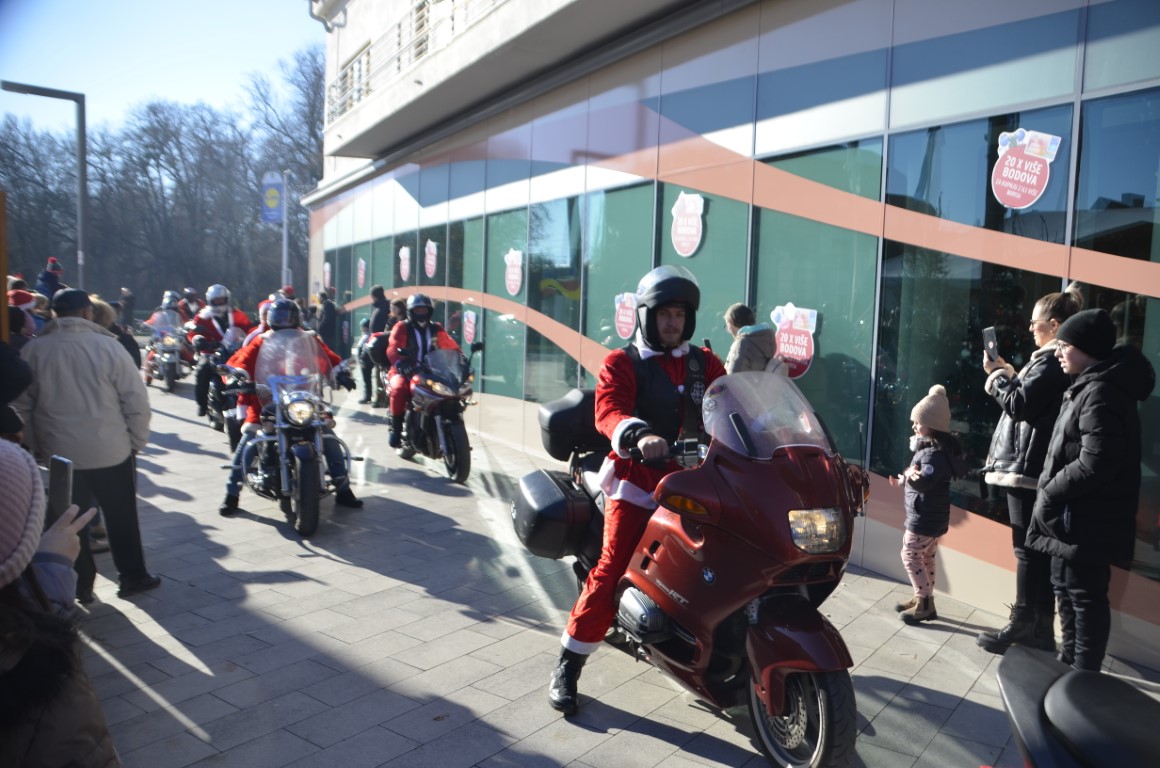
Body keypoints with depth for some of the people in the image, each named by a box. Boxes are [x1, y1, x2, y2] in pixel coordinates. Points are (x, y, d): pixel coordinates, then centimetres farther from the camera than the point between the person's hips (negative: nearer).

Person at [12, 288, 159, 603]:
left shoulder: (34, 350, -4)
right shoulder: (108, 346, -12)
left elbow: (22, 405, 3)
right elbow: (136, 401, -11)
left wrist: (36, 446, 14)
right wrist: (137, 441, 2)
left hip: (59, 453, 2)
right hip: (112, 451, -2)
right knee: (121, 516, 13)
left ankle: (80, 584, 23)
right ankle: (132, 576, 23)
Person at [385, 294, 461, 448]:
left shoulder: (436, 329, 13)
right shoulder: (402, 328, -1)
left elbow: (450, 346, 1)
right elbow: (392, 349, -17)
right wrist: (400, 363, -38)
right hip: (406, 372, -4)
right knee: (399, 389, -34)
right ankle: (396, 429, -20)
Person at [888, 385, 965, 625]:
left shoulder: (934, 453, -23)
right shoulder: (931, 448, 11)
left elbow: (926, 482, -36)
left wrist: (912, 476, -45)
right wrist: (904, 480, 25)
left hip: (925, 517, -11)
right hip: (931, 516, 11)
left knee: (910, 555, -5)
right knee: (925, 557, 17)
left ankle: (925, 603, 0)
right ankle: (923, 599, 27)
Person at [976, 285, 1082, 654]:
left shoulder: (1051, 361, -14)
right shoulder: (1058, 361, 18)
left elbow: (1018, 404, -16)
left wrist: (996, 374, -3)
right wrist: (1007, 373, 13)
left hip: (1028, 468, -10)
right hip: (1041, 469, 10)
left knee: (1028, 550, -3)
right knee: (1040, 550, 12)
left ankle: (1023, 627, 4)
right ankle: (1040, 628, 19)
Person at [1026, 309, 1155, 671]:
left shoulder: (1101, 393, -20)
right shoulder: (1089, 387, 14)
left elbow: (1094, 465, -27)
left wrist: (1048, 493, -16)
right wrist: (1051, 495, 11)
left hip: (1086, 520, -11)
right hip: (1072, 515, 11)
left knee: (1085, 596, 0)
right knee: (1065, 587, 20)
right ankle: (1068, 663, 34)